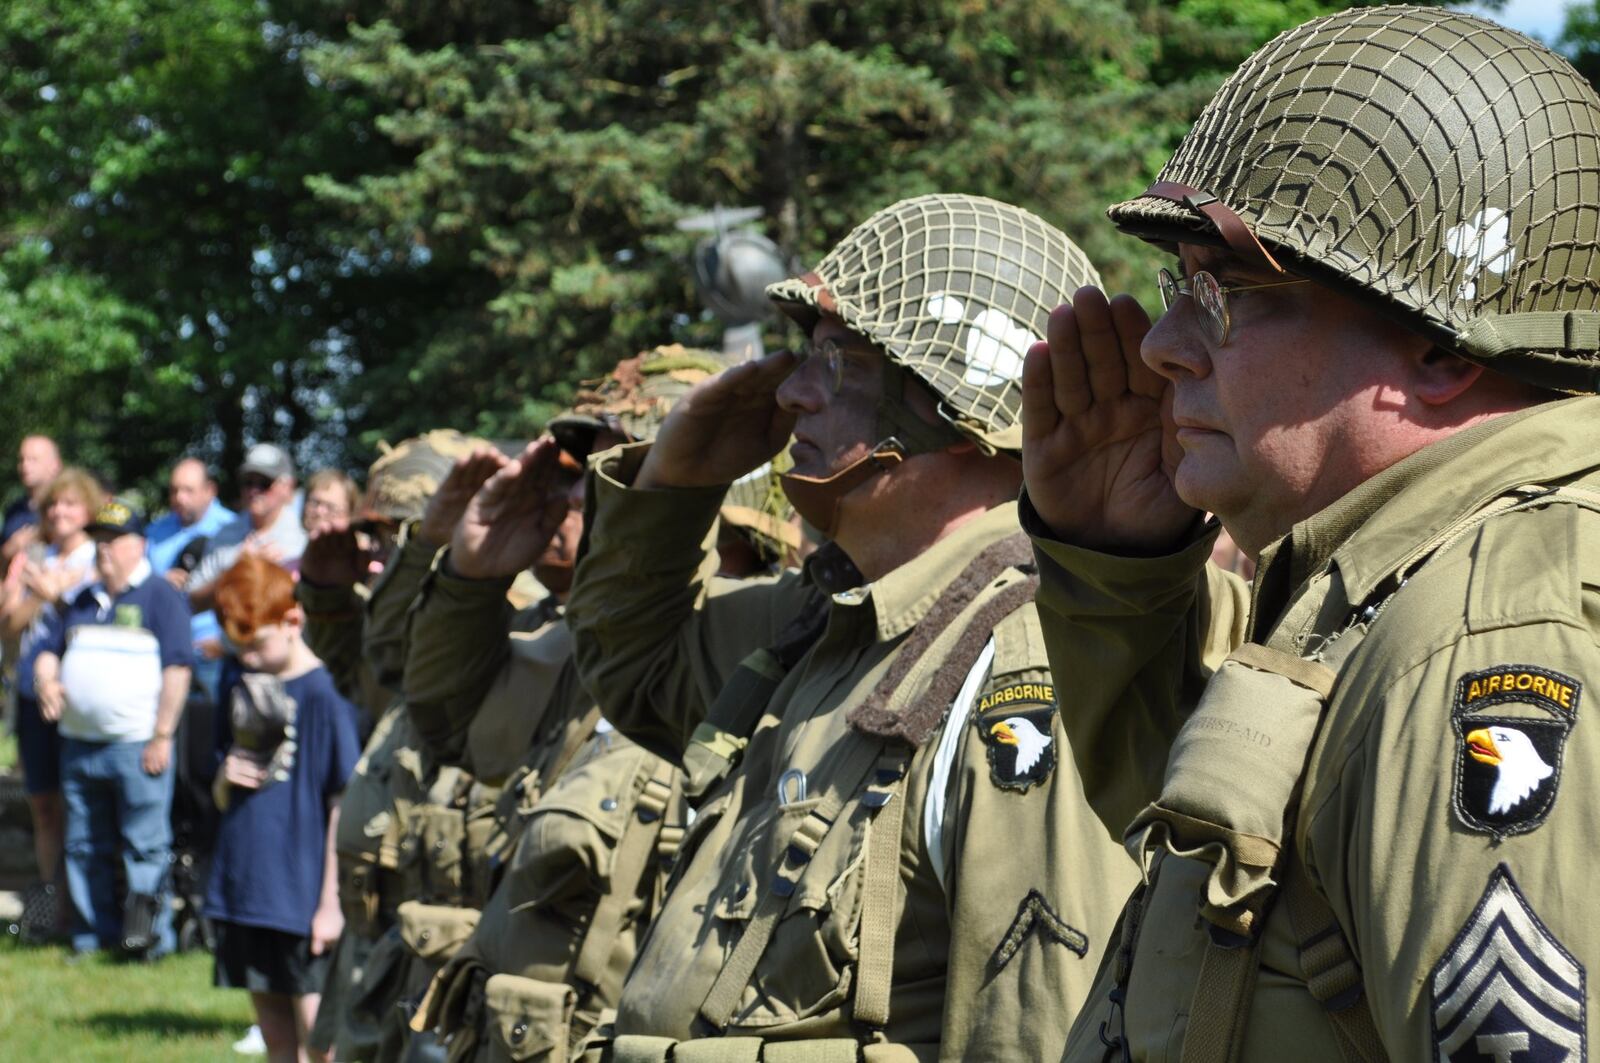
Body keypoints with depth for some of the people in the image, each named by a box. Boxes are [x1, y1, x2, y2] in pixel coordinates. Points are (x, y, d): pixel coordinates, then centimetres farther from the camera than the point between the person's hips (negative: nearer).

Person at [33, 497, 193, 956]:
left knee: (145, 845, -7)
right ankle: (94, 932, 16)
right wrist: (46, 682, -3)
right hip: (79, 743, 7)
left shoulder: (161, 596, -2)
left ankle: (152, 934, -5)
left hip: (137, 744, -7)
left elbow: (177, 668, -8)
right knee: (86, 848, 9)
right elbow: (49, 649, 22)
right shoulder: (82, 601, 17)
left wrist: (162, 737, -13)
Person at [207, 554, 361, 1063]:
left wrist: (332, 902, -14)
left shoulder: (325, 695, -11)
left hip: (305, 900, -7)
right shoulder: (246, 692, 12)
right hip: (246, 890, 7)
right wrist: (225, 777, -4)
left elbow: (344, 808, -12)